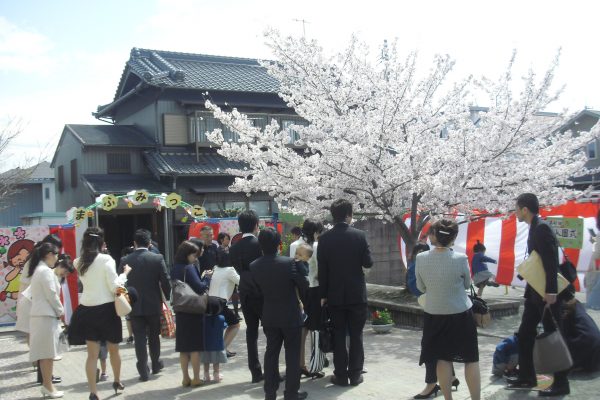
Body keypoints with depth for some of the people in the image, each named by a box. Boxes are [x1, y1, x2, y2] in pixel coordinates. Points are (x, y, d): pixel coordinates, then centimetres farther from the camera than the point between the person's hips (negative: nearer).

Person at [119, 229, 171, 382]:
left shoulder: (125, 260, -4)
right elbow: (165, 281, -7)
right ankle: (156, 364, 30)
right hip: (154, 304, 0)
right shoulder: (158, 258, -8)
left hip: (134, 306, 0)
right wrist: (167, 298, 7)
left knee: (139, 338, 4)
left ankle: (143, 371, 3)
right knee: (154, 336, 17)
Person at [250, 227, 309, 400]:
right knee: (292, 354, 7)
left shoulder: (254, 266, -7)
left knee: (271, 352, 15)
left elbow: (257, 291, 2)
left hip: (269, 316, 4)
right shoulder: (288, 262, -20)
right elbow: (304, 285, -11)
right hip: (291, 315, -4)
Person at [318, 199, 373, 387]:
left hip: (335, 294, 1)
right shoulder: (359, 235, -8)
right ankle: (355, 374, 12)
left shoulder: (324, 238, -5)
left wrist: (323, 294, 4)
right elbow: (368, 263, -6)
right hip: (357, 293, -1)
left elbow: (322, 269, -4)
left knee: (338, 335, 8)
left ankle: (341, 375, 11)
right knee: (356, 335, 9)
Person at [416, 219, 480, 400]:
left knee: (442, 359, 12)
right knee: (471, 359, 9)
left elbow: (421, 287, 2)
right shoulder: (461, 259, -17)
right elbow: (467, 284, 0)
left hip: (434, 314, 2)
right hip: (461, 314, -2)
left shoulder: (421, 258, -11)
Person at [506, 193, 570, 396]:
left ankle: (561, 383, 11)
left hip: (547, 293, -10)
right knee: (525, 333, 13)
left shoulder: (542, 228, -17)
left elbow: (551, 261, -24)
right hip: (536, 292, 10)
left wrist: (550, 291, -27)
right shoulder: (535, 228, 12)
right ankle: (527, 377, 23)